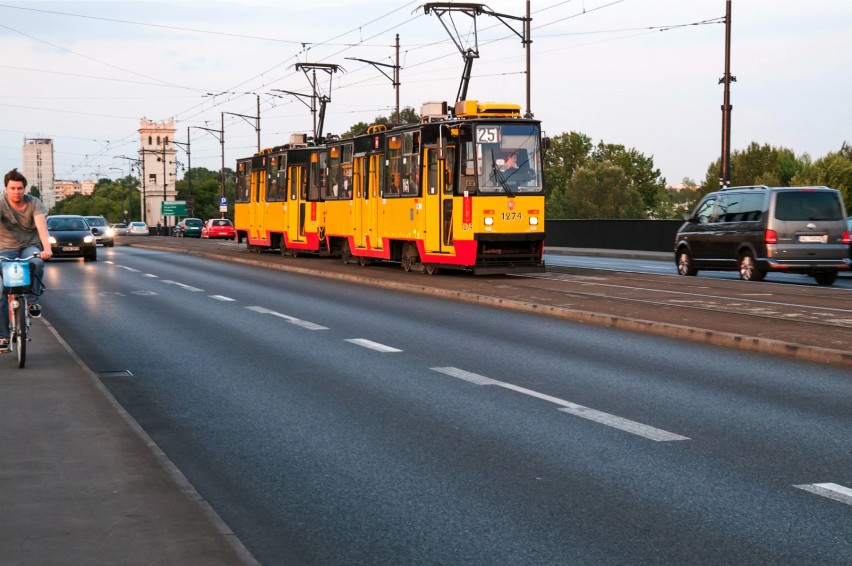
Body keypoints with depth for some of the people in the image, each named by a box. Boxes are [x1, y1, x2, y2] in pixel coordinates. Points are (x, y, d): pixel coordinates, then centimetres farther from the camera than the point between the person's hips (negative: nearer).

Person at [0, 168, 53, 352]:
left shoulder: (34, 203, -10)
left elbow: (41, 225, -25)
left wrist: (47, 248, -43)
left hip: (30, 246, 0)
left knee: (37, 263, -37)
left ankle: (32, 301, -18)